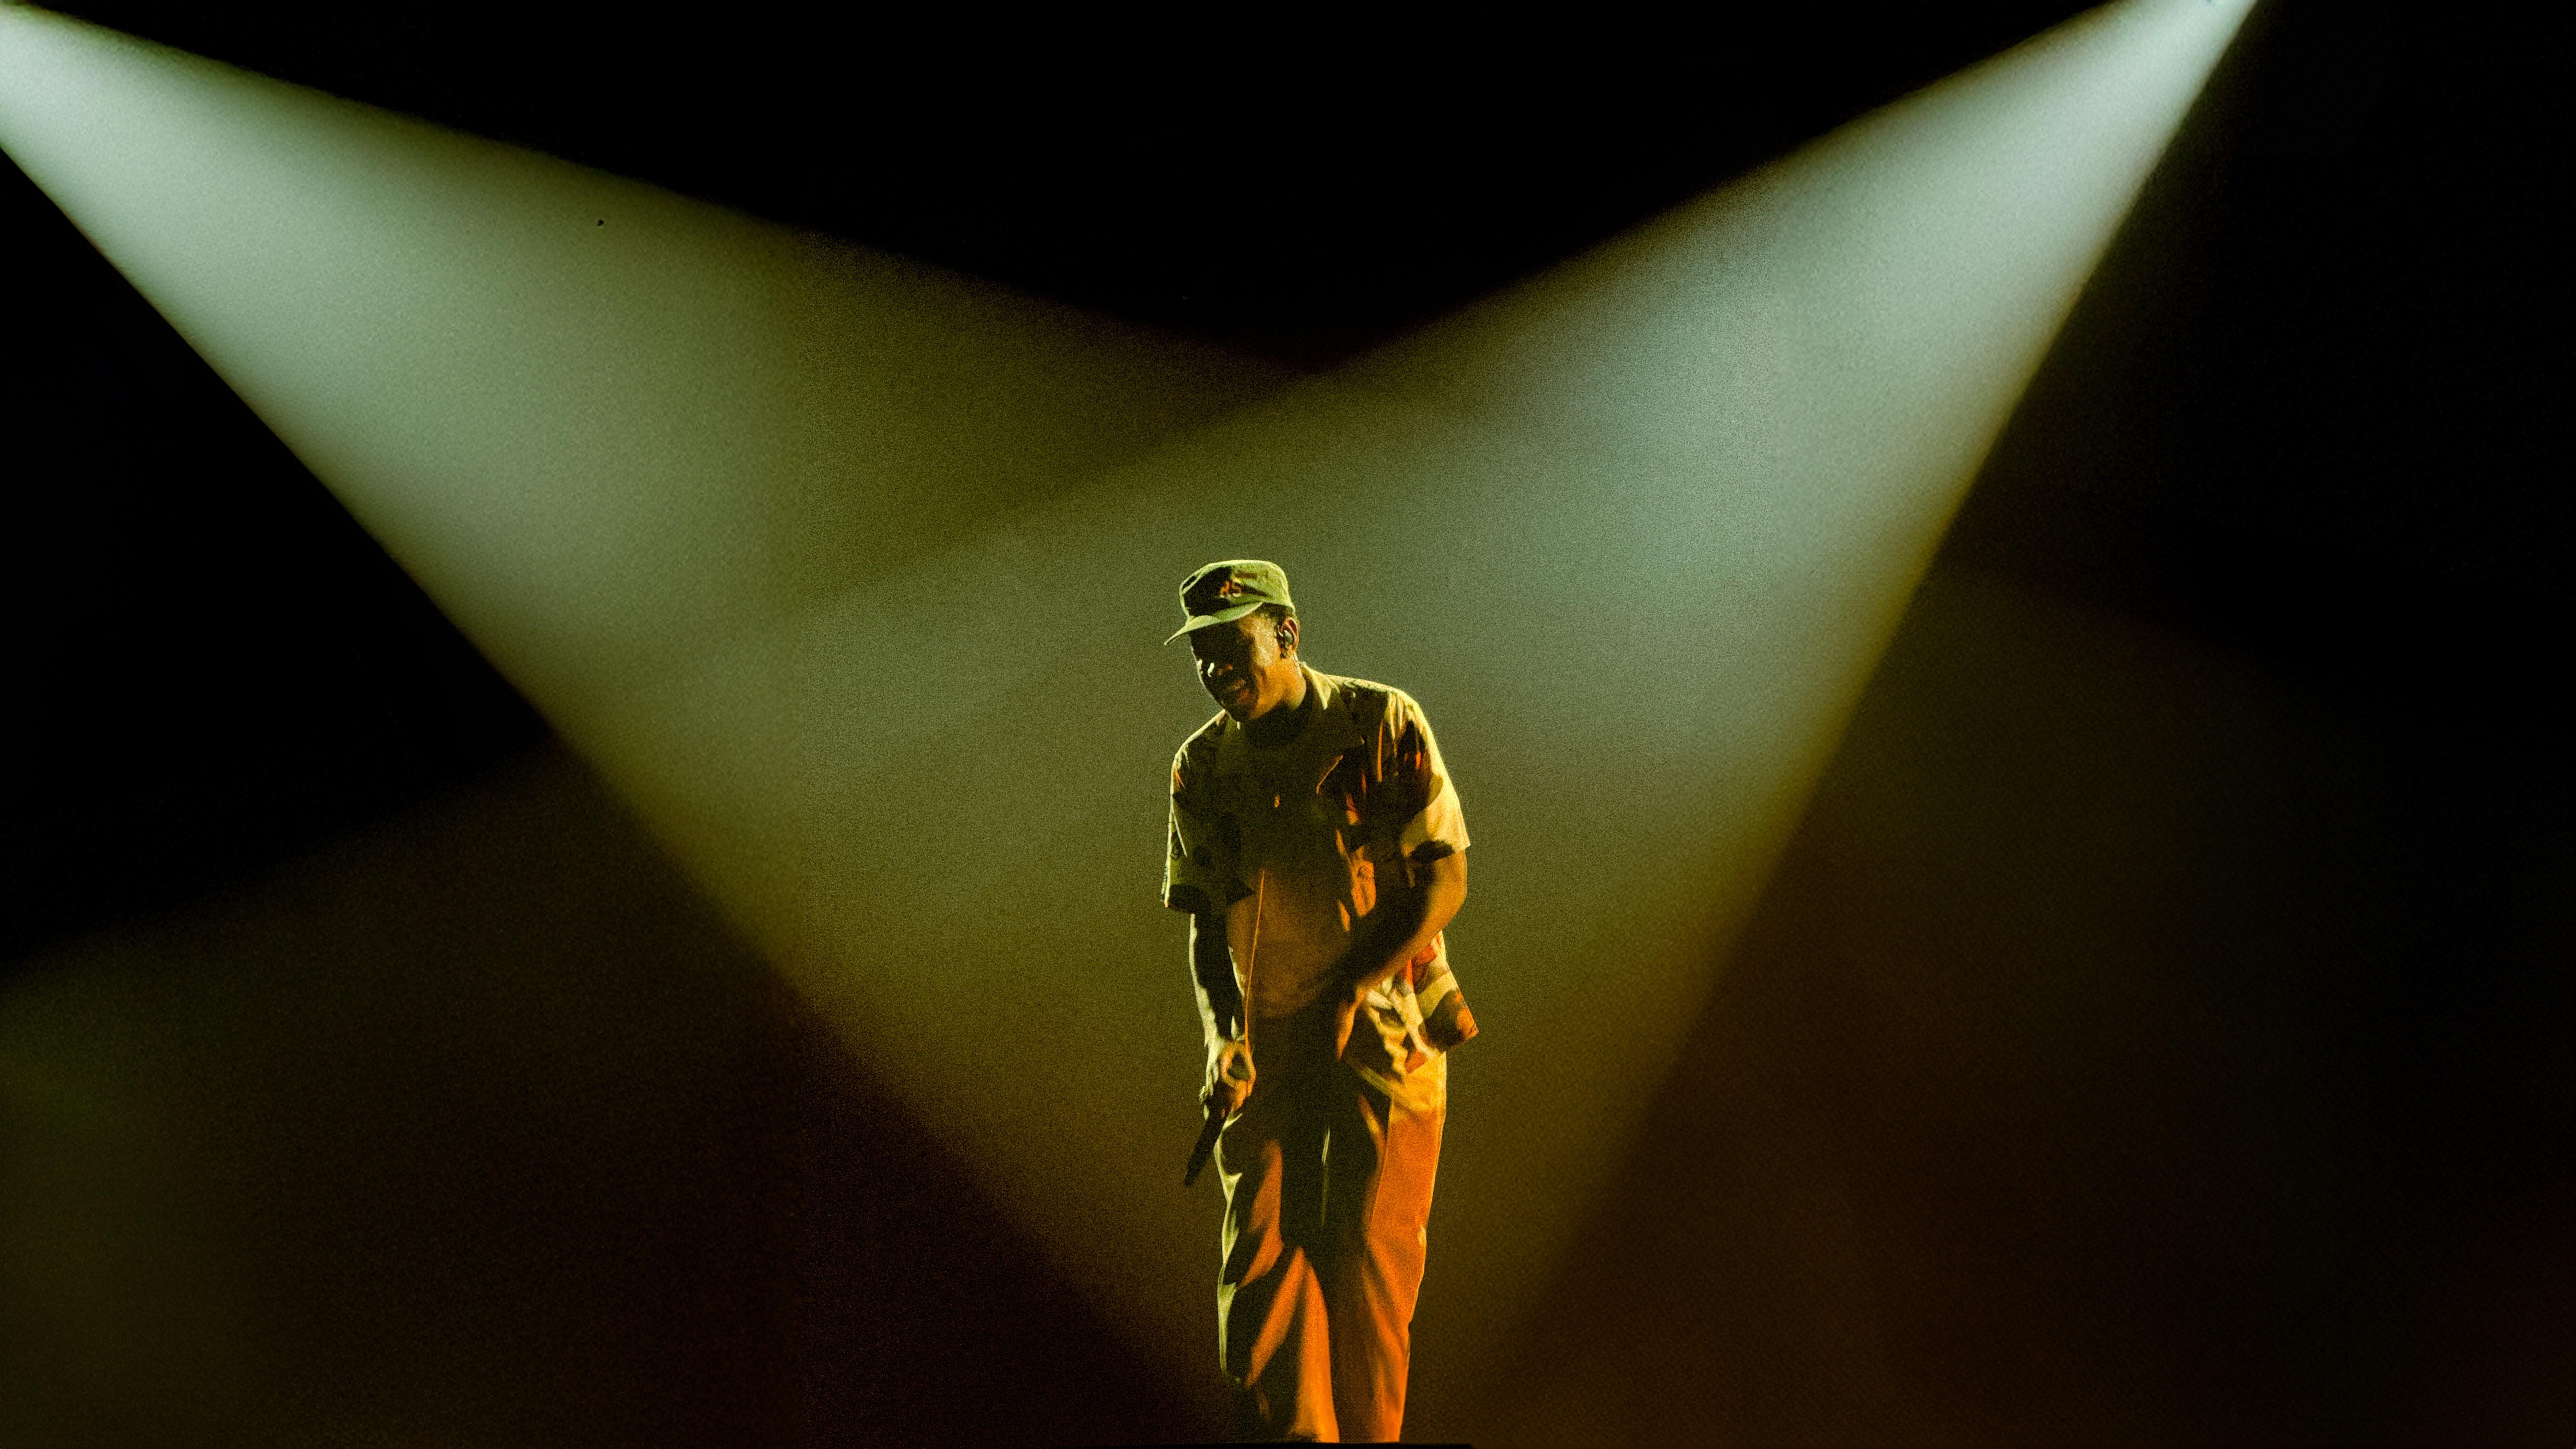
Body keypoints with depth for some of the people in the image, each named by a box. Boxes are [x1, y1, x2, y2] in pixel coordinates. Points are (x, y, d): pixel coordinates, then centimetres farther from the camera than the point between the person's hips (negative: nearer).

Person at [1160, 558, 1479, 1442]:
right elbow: (1204, 921, 10)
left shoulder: (1383, 724, -6)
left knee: (1365, 1251, -4)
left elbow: (1446, 880, -8)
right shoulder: (1202, 767, 5)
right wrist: (1220, 1036, -6)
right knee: (1259, 1252, 0)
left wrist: (1352, 991, -17)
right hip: (1268, 1040, 3)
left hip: (1384, 1030, -3)